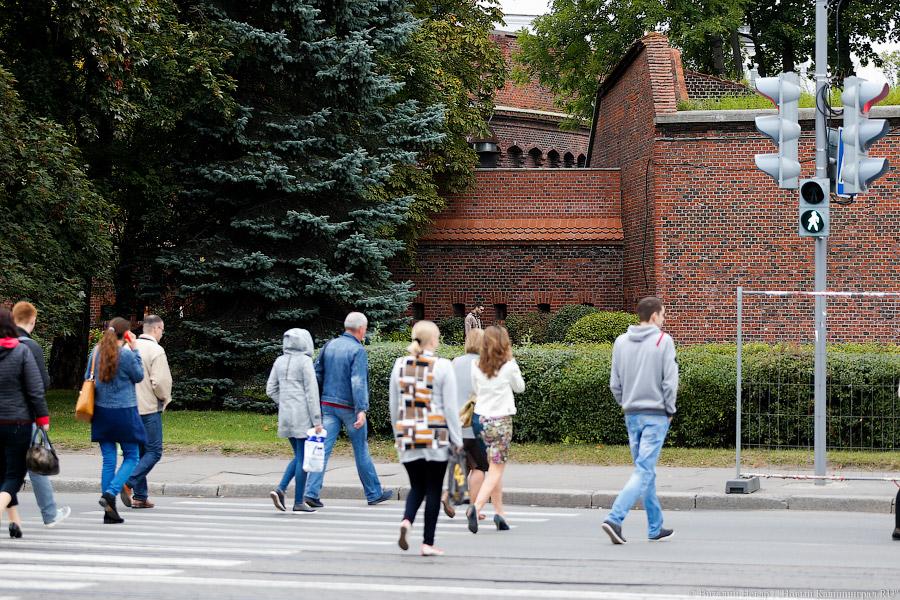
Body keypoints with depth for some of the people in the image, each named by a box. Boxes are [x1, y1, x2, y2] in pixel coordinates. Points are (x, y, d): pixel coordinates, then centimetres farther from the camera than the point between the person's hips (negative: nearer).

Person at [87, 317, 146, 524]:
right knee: (131, 457, 8)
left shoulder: (96, 352, 3)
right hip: (124, 412, -5)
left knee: (108, 459, 8)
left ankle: (109, 511, 7)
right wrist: (134, 350, 1)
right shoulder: (126, 354, -14)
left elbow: (88, 379, 11)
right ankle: (110, 494, -13)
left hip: (101, 412, 5)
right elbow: (139, 377, 0)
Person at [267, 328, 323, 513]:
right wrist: (317, 420, -12)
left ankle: (280, 489, -2)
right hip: (303, 416, -7)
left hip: (285, 415, 7)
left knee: (299, 456, 16)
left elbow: (271, 390, 10)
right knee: (303, 458, 1)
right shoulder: (305, 361, -10)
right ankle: (299, 502, 2)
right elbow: (311, 392, -14)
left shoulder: (280, 361, 9)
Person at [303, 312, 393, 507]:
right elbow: (358, 382, -22)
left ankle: (311, 491, -12)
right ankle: (374, 493, 18)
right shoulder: (358, 350, -12)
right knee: (361, 451, 7)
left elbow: (318, 375, 12)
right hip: (349, 407, -5)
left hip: (328, 405, 5)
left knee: (323, 448, -1)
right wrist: (362, 409, -26)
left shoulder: (329, 346, 7)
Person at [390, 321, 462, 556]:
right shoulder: (442, 367, -8)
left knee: (416, 486, 15)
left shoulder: (400, 365, 4)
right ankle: (428, 543, 6)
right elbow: (450, 407, -8)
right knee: (433, 489, 5)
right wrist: (457, 439, 0)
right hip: (435, 436, -4)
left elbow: (394, 405, 10)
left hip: (407, 436, 4)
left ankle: (407, 520, -13)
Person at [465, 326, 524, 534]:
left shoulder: (477, 367, 0)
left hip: (482, 420, 4)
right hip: (501, 421, -4)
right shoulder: (509, 366, -9)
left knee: (494, 467, 16)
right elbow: (520, 387, 8)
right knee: (496, 470, -4)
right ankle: (476, 507, -23)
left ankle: (499, 512, 18)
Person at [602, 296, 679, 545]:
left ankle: (656, 527, 19)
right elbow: (670, 381, -11)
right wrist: (670, 410, 1)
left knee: (646, 470, 14)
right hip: (656, 415, -6)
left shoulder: (621, 342, 6)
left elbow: (615, 382, 8)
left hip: (632, 415, 6)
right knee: (644, 471, -7)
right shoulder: (663, 341, -9)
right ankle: (615, 518, -21)